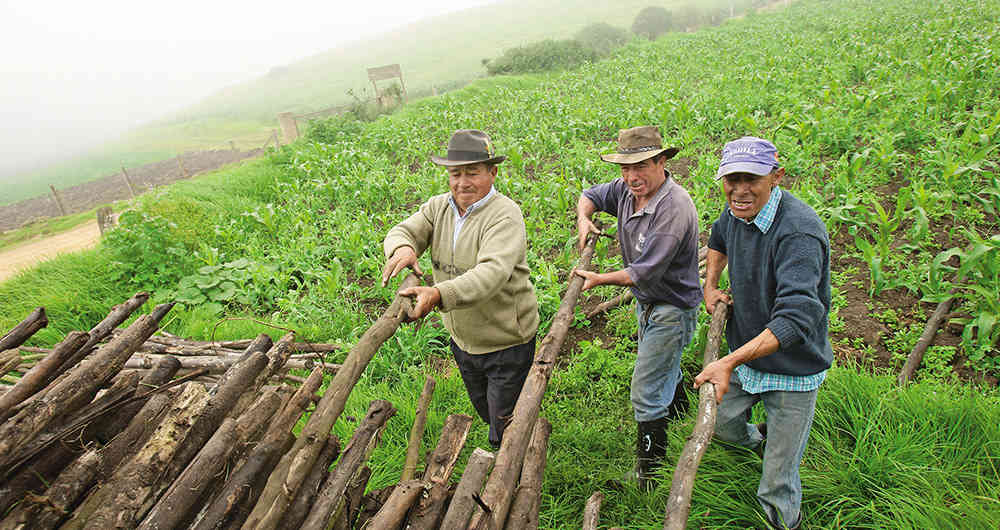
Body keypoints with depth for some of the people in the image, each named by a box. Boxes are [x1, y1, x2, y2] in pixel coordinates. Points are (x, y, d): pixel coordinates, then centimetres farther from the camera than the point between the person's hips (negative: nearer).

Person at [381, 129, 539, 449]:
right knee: (486, 414, 28)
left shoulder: (504, 215, -23)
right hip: (461, 339, 7)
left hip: (507, 343, -7)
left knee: (506, 434, 6)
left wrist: (438, 295, -53)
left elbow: (492, 273, -37)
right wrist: (403, 247, -36)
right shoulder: (439, 207, -1)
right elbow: (404, 231, -10)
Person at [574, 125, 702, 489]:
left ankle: (649, 471, 14)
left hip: (673, 308, -9)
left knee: (646, 390, -3)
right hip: (647, 302, 9)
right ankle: (679, 412, 59)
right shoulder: (627, 190, -6)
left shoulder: (674, 207, -30)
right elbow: (590, 195, 13)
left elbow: (644, 271, -32)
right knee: (663, 369, 31)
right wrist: (584, 219, -8)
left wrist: (600, 279, -20)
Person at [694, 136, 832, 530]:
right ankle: (759, 438, 58)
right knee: (721, 425, 26)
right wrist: (710, 285, 7)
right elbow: (718, 239, 20)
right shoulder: (738, 210, -5)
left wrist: (730, 363, -46)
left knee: (778, 481, 6)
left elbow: (795, 317, -40)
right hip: (745, 353, 7)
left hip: (792, 370, -7)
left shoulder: (799, 232, -31)